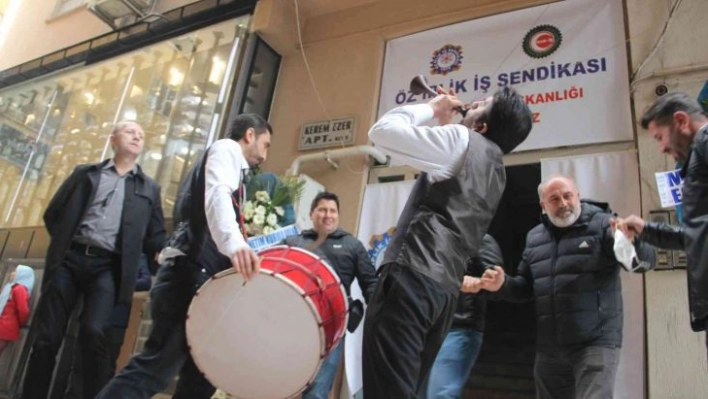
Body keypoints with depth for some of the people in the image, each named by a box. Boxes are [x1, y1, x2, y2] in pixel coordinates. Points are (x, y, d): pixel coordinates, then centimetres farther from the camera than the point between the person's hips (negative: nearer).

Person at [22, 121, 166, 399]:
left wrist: (161, 254, -7)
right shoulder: (85, 173, 18)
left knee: (93, 332, -21)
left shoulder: (149, 188, 17)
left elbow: (155, 236, 12)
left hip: (108, 266, -1)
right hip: (70, 259, 2)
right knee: (46, 336, -1)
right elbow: (52, 213, 18)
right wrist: (62, 243, 7)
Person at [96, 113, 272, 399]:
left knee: (201, 375, 9)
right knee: (156, 368, -15)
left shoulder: (233, 166, 30)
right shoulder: (226, 149, 3)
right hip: (191, 274, -10)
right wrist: (235, 245, -37)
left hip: (198, 276, 10)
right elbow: (217, 194, -20)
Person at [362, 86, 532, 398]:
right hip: (444, 290, 9)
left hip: (412, 277, -9)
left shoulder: (464, 141, 0)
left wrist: (431, 108, 12)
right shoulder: (494, 170, 23)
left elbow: (382, 131, -2)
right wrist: (444, 123, 34)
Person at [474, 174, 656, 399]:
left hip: (595, 343, -5)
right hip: (548, 349, 6)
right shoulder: (534, 237, 13)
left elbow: (646, 260, -15)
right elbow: (527, 287, 20)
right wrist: (503, 285, -1)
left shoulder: (601, 224, -3)